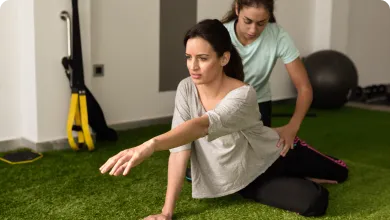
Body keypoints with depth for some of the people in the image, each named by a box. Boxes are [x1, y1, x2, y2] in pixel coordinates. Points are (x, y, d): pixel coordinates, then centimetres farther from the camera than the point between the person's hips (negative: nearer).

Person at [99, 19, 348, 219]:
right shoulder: (186, 89, -21)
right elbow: (180, 147, -23)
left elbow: (203, 126, -54)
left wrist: (150, 146, -71)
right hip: (246, 177, 1)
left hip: (275, 154, -1)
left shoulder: (243, 95, -35)